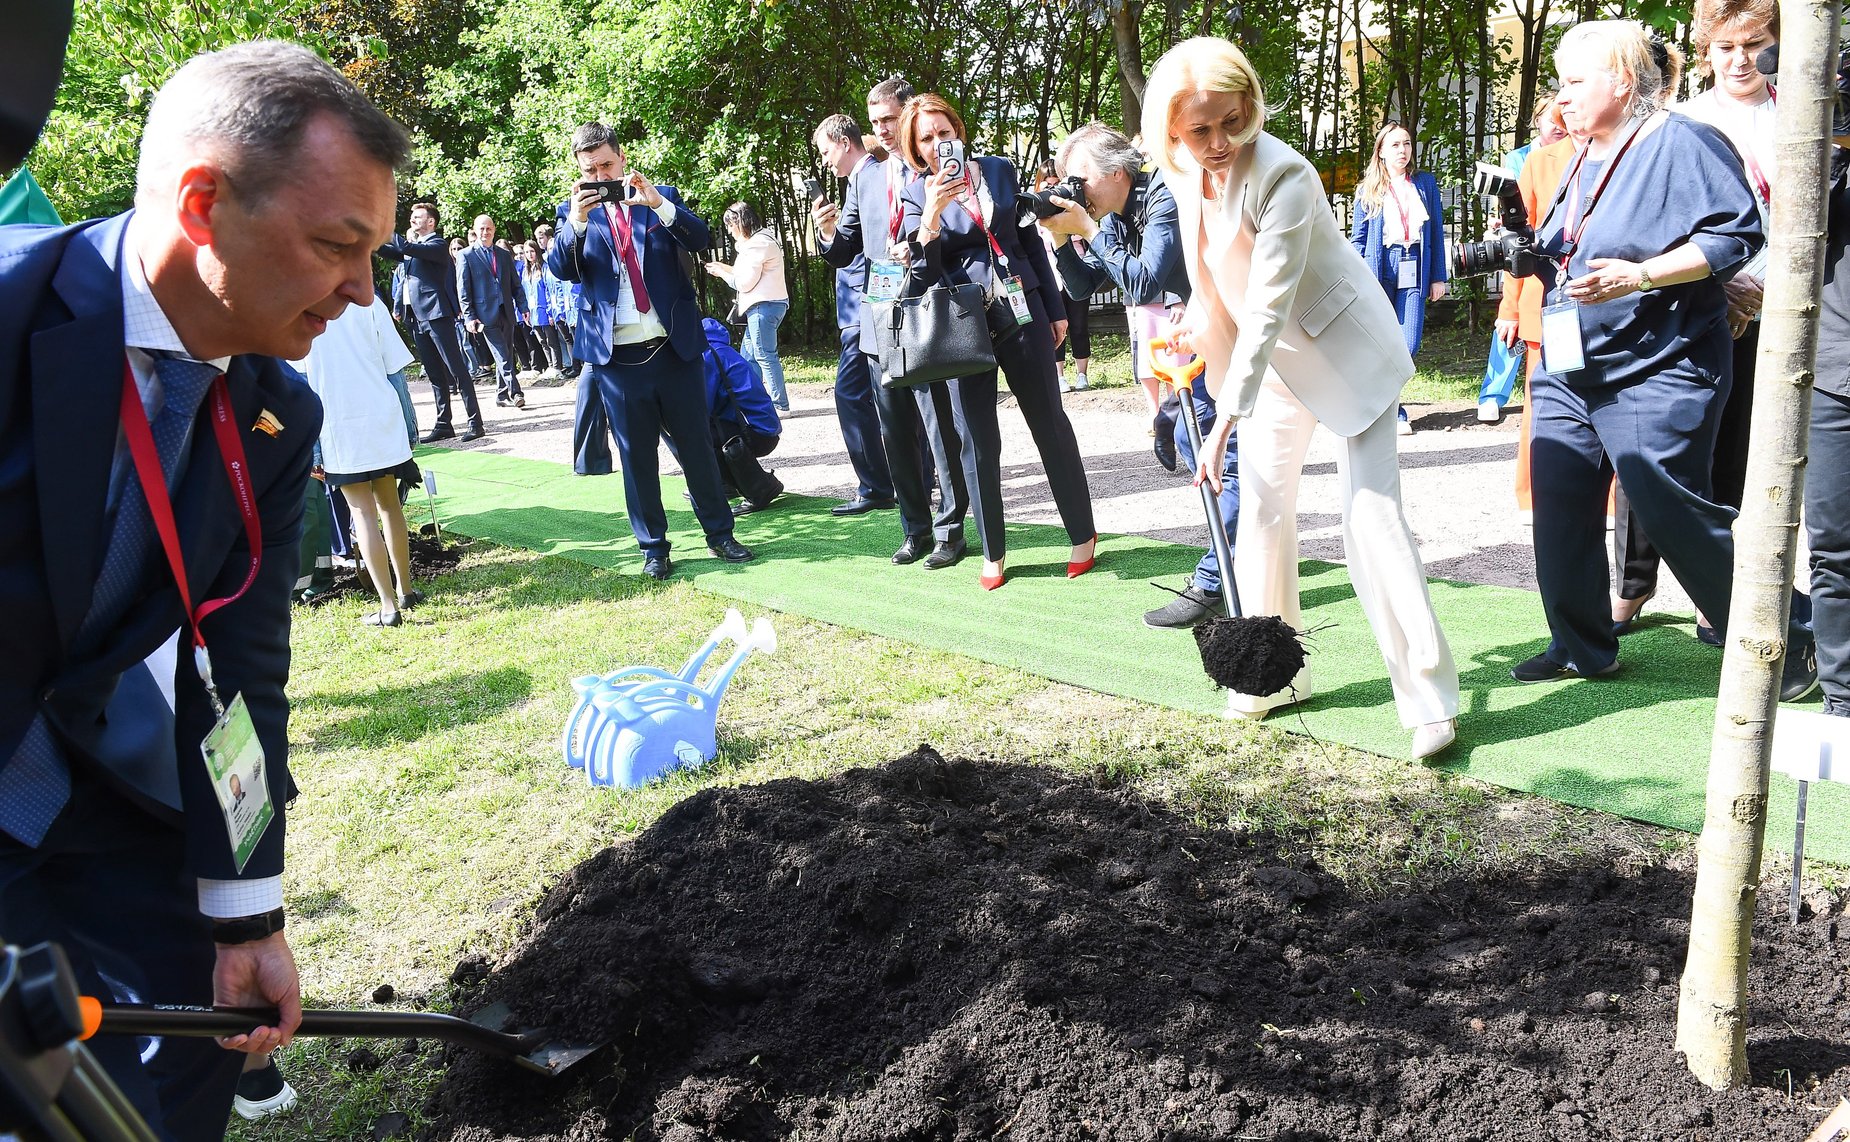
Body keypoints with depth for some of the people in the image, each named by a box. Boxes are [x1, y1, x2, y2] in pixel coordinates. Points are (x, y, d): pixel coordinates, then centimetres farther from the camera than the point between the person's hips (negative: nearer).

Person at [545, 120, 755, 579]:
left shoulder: (661, 197, 6)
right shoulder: (572, 211, 7)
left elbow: (701, 239, -8)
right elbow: (560, 268, -7)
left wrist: (658, 203, -23)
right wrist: (576, 221, -24)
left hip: (674, 347, 0)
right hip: (616, 356, 0)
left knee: (696, 445, 6)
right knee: (636, 455, 7)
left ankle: (720, 533, 20)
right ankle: (653, 547, 17)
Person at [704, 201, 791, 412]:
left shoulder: (756, 244, -14)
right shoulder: (763, 239, 19)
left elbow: (745, 282, -13)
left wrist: (721, 273, 1)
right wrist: (725, 268, 18)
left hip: (763, 305, -11)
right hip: (763, 305, 11)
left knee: (765, 355, -9)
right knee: (748, 356, 12)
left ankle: (780, 404, -8)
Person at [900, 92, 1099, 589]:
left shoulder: (999, 170, 6)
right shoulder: (915, 195, 0)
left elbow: (1030, 240, 12)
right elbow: (924, 272, -9)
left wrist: (1055, 309, 11)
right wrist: (931, 213, -23)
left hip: (1022, 312, 1)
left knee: (1051, 425, 5)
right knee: (977, 440, 3)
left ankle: (1083, 535, 17)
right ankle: (993, 554, 14)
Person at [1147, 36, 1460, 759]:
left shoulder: (1282, 175, -28)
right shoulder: (1183, 172, -5)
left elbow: (1269, 310, -32)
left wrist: (1226, 424, -34)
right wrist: (1197, 322, 7)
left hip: (1345, 352, -7)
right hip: (1273, 356, 7)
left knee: (1370, 515, -13)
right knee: (1261, 507, 7)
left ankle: (1430, 699, -5)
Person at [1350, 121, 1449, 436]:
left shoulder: (1425, 183, 11)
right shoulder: (1368, 191, 7)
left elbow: (1436, 232, 11)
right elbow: (1358, 239, 6)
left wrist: (1438, 277, 5)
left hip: (1413, 272, 1)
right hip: (1379, 270, -1)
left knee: (1409, 346, -6)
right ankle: (1392, 413, 11)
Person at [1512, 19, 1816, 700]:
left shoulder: (1682, 144, -7)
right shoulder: (1583, 162, 17)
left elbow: (1738, 234, -15)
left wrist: (1641, 275, -25)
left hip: (1655, 374, -8)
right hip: (1568, 375, 8)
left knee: (1677, 518, -7)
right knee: (1560, 510, 4)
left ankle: (1780, 649, 11)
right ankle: (1581, 649, 17)